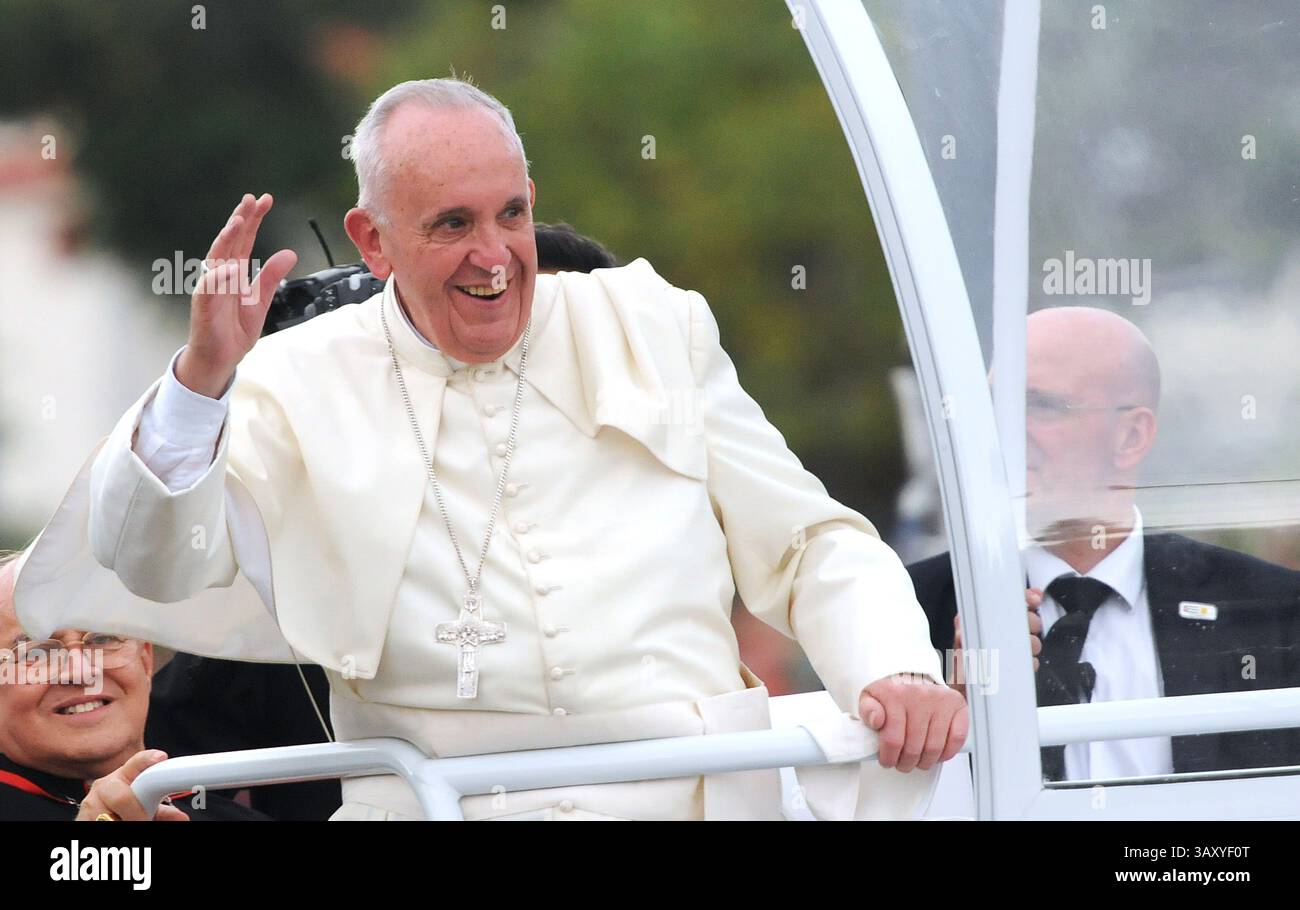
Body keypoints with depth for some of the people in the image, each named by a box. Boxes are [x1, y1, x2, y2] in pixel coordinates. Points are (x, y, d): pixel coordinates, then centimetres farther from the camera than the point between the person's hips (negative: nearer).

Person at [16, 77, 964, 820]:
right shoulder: (306, 382, 10)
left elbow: (807, 546, 15)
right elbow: (162, 566, -1)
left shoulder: (652, 328, 15)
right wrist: (202, 378, -16)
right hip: (434, 801, -2)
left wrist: (899, 672, -5)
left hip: (691, 791, 2)